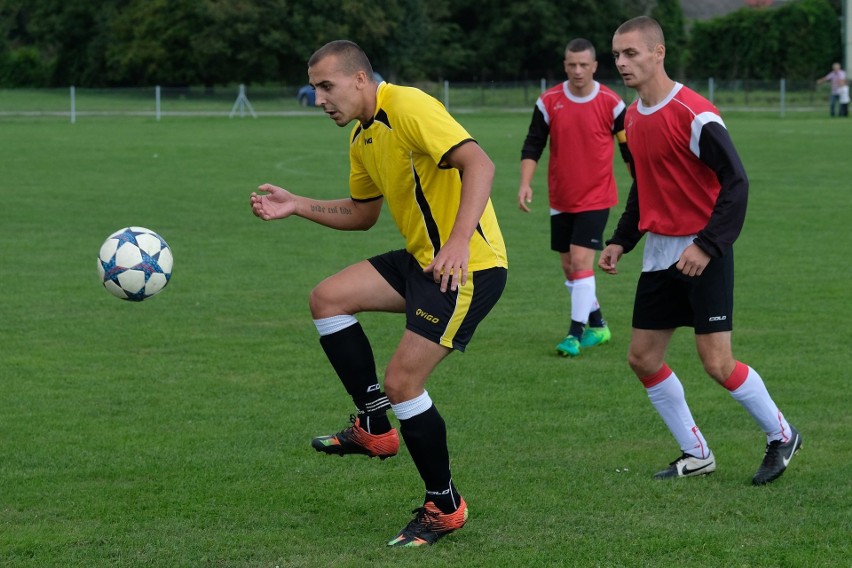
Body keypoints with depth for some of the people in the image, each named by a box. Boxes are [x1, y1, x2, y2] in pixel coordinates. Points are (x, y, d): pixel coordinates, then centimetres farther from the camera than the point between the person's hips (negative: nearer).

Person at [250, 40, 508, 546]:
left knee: (402, 383, -11)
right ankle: (375, 427, 11)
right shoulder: (362, 140, 13)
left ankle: (445, 508, 7)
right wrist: (297, 206, 14)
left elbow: (479, 163, -28)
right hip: (422, 259, 9)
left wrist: (459, 241, -38)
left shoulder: (409, 108, -17)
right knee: (328, 298, 2)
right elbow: (361, 214, 27)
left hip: (469, 267, -9)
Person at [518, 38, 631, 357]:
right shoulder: (549, 102, -2)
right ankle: (597, 326, 26)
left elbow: (629, 150, 0)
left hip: (596, 198, -4)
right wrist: (525, 183, -13)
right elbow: (533, 145, 0)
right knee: (569, 267, 10)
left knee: (581, 261, -15)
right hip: (561, 199, 4)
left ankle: (576, 335, -12)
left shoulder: (611, 103, -8)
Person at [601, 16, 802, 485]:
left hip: (702, 255, -8)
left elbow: (736, 182, -19)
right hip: (659, 254, 8)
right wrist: (620, 241, 12)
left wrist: (707, 246, -25)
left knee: (717, 362, -10)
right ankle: (696, 454, 18)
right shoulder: (633, 116, 8)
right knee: (642, 358, 5)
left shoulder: (693, 114, -17)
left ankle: (781, 435, 13)